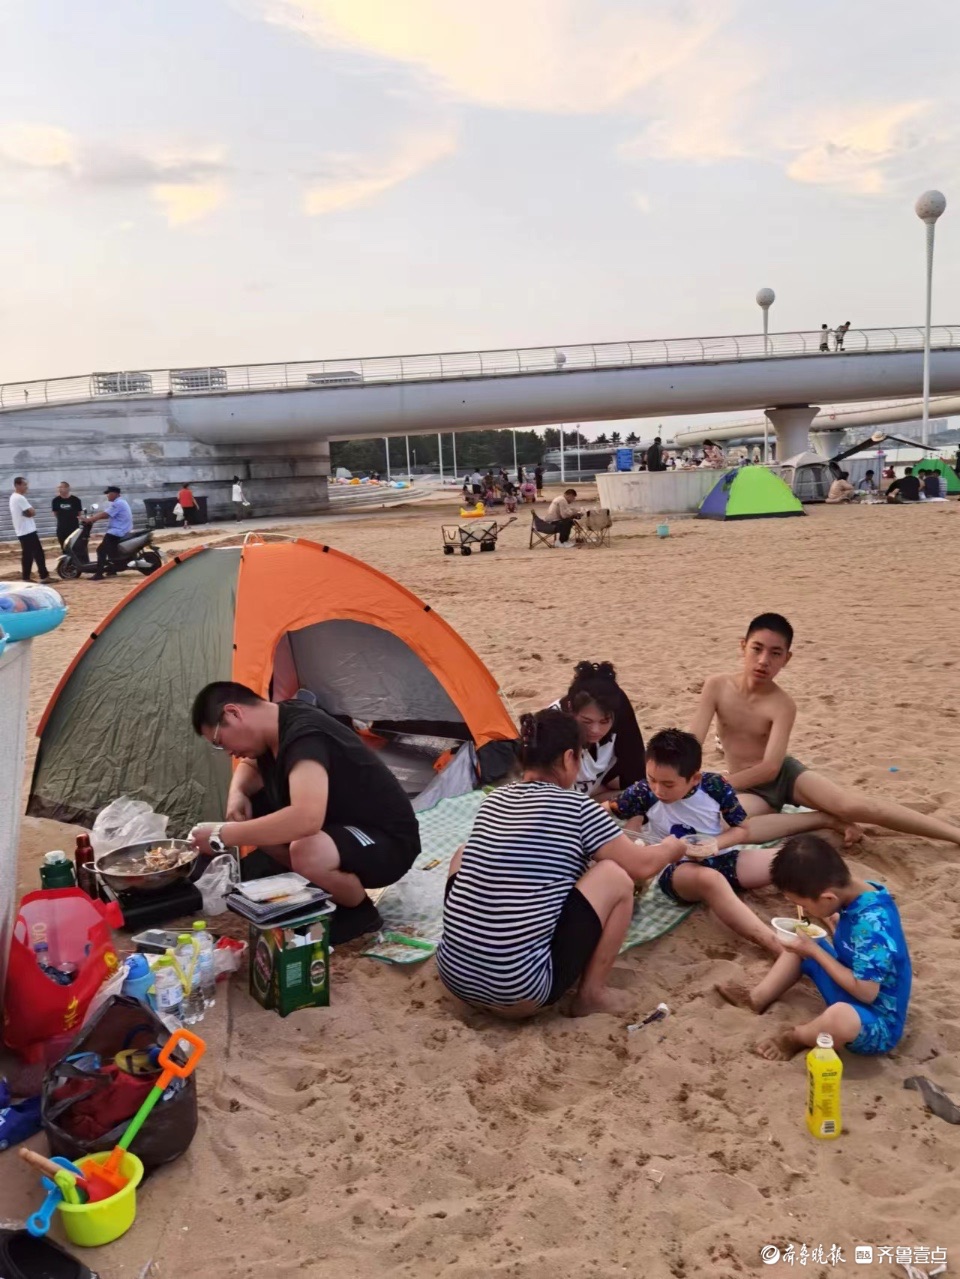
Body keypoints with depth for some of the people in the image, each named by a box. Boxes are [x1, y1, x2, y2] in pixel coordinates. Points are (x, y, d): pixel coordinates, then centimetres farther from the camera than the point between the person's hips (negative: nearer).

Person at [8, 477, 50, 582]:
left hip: (21, 531, 10)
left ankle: (26, 577, 11)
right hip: (28, 531, -10)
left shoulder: (14, 497, 17)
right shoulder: (20, 498, -16)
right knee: (38, 553, -8)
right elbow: (32, 512, -19)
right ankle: (44, 576, -8)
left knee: (27, 554, 10)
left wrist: (27, 513, -4)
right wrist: (31, 510, 0)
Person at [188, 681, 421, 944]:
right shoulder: (274, 728, -1)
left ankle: (360, 911, -7)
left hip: (388, 841, -9)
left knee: (307, 853, -39)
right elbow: (250, 767, 20)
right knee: (242, 813, 3)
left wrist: (221, 835, -35)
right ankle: (320, 890, 9)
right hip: (338, 827, 9)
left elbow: (306, 818, -44)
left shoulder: (304, 736, -29)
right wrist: (237, 793, -4)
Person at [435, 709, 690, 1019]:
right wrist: (671, 848, 29)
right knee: (615, 877, 3)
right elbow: (642, 866, 7)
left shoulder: (493, 800, 9)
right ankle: (591, 995, 15)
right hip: (519, 996, -6)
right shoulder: (576, 808, -7)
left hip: (453, 976, 6)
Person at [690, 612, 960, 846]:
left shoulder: (783, 706, -16)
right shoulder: (717, 686, -10)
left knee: (854, 805, -24)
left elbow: (770, 768, -24)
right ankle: (824, 818, -19)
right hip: (749, 788, 1)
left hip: (784, 775, -1)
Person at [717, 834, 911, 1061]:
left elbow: (866, 992, -31)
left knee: (840, 1016, -41)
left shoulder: (872, 924, -35)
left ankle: (796, 1037, -8)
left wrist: (815, 952, -24)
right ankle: (758, 998, 16)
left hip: (877, 1023, -9)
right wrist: (830, 919, -4)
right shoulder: (859, 892, -9)